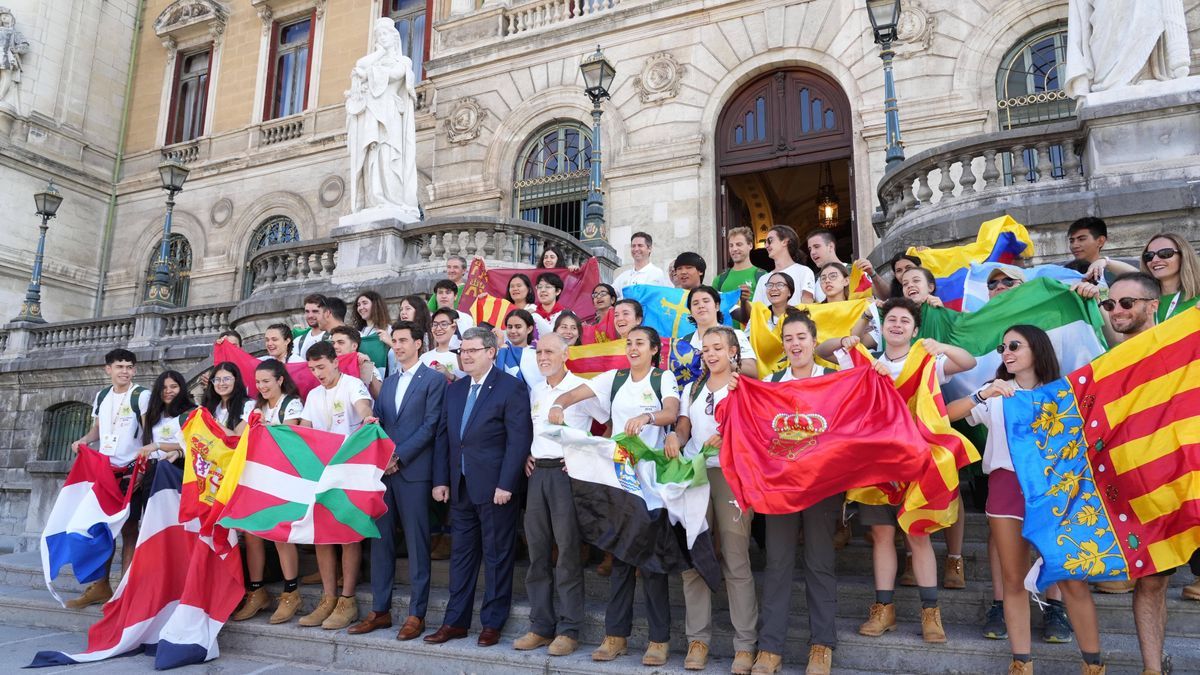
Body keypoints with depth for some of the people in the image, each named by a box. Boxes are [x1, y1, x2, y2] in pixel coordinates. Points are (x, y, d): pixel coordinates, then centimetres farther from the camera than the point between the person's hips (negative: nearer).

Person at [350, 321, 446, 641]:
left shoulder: (433, 379, -2)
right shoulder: (388, 381, 18)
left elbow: (430, 425, -10)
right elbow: (376, 422, 14)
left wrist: (398, 457, -13)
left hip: (413, 471, -6)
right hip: (384, 470, 6)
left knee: (416, 543, -1)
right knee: (381, 540, 9)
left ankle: (416, 614, 7)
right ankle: (379, 610, 18)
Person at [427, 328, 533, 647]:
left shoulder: (511, 388, -8)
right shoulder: (454, 389, 13)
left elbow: (519, 439, -13)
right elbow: (442, 437, 13)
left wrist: (505, 485, -17)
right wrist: (440, 479, 6)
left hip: (495, 488, -6)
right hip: (460, 488, 6)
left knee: (497, 557, 5)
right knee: (461, 555, 12)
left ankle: (492, 623, 16)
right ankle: (456, 621, 22)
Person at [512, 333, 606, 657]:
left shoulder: (581, 388, -6)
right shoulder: (535, 390, 13)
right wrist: (527, 455, 11)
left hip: (567, 472, -6)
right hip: (537, 472, 6)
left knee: (568, 550, -2)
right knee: (537, 549, 9)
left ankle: (568, 629, 7)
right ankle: (541, 626, 18)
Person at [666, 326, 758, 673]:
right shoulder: (692, 389, 19)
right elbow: (683, 427, 12)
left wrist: (728, 436, -21)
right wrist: (673, 437, -11)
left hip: (731, 475, -4)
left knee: (736, 560, -5)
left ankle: (745, 644, 3)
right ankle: (697, 638, 12)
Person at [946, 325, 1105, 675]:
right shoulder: (996, 392, 10)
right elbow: (945, 414, -3)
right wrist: (982, 395, -16)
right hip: (1007, 485, 1)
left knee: (1072, 577, -4)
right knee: (1013, 579, 3)